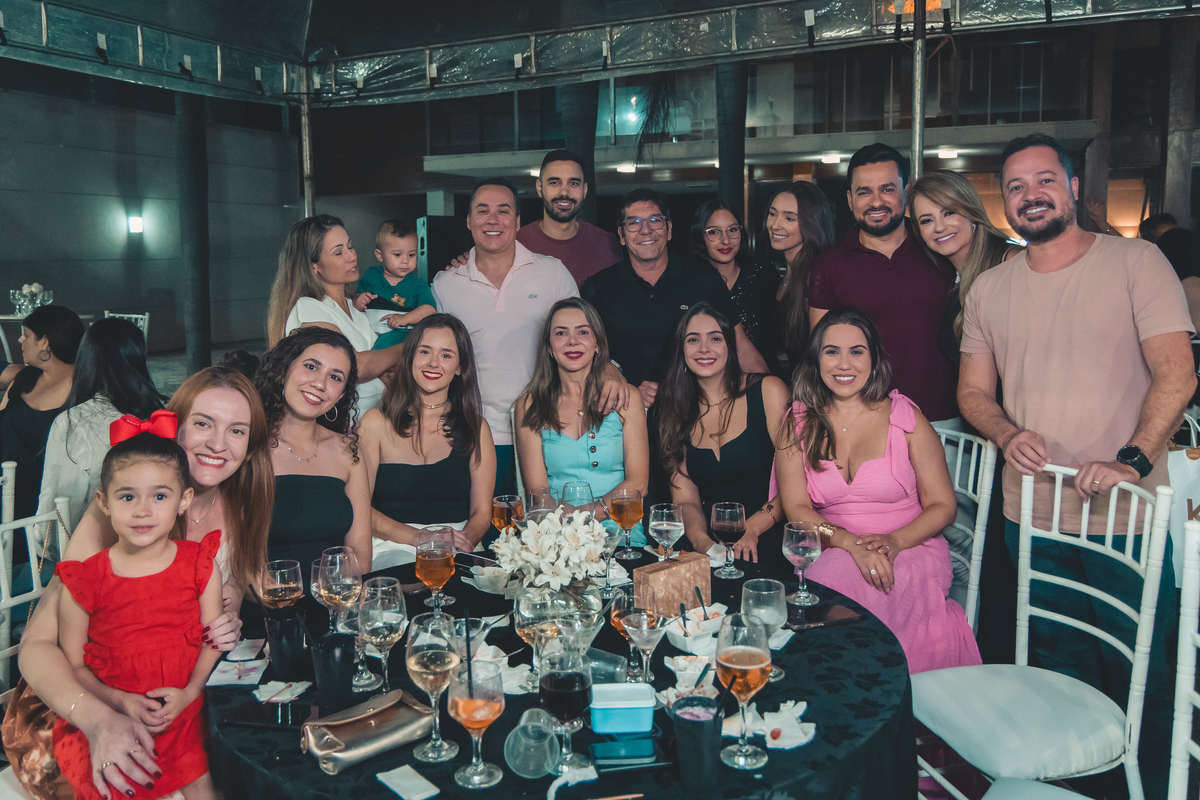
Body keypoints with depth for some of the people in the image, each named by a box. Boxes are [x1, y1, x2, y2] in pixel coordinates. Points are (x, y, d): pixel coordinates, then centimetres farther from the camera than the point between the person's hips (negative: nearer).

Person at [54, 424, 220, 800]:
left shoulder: (200, 565, -2)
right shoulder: (84, 581, -5)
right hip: (109, 713, 0)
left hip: (185, 708, 0)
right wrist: (118, 700, -14)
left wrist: (188, 693, -13)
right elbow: (72, 663, 0)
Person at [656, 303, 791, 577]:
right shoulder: (676, 410, 12)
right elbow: (684, 498, 5)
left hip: (766, 549, -3)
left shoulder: (768, 391, 2)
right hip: (707, 553, 3)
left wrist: (752, 528, -17)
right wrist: (703, 542, -16)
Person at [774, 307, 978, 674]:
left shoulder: (904, 416, 2)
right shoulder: (797, 422, 6)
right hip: (829, 553, 2)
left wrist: (895, 541, -18)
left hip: (910, 551, -1)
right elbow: (796, 508, -1)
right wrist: (851, 543, -20)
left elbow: (942, 506, 3)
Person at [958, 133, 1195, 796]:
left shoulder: (1136, 262, -4)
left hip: (1127, 517, -3)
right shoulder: (989, 289, 7)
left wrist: (1132, 460, -23)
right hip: (1030, 513, 4)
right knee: (1059, 670, 18)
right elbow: (973, 391, 10)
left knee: (1139, 673, 7)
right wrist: (1009, 435, -10)